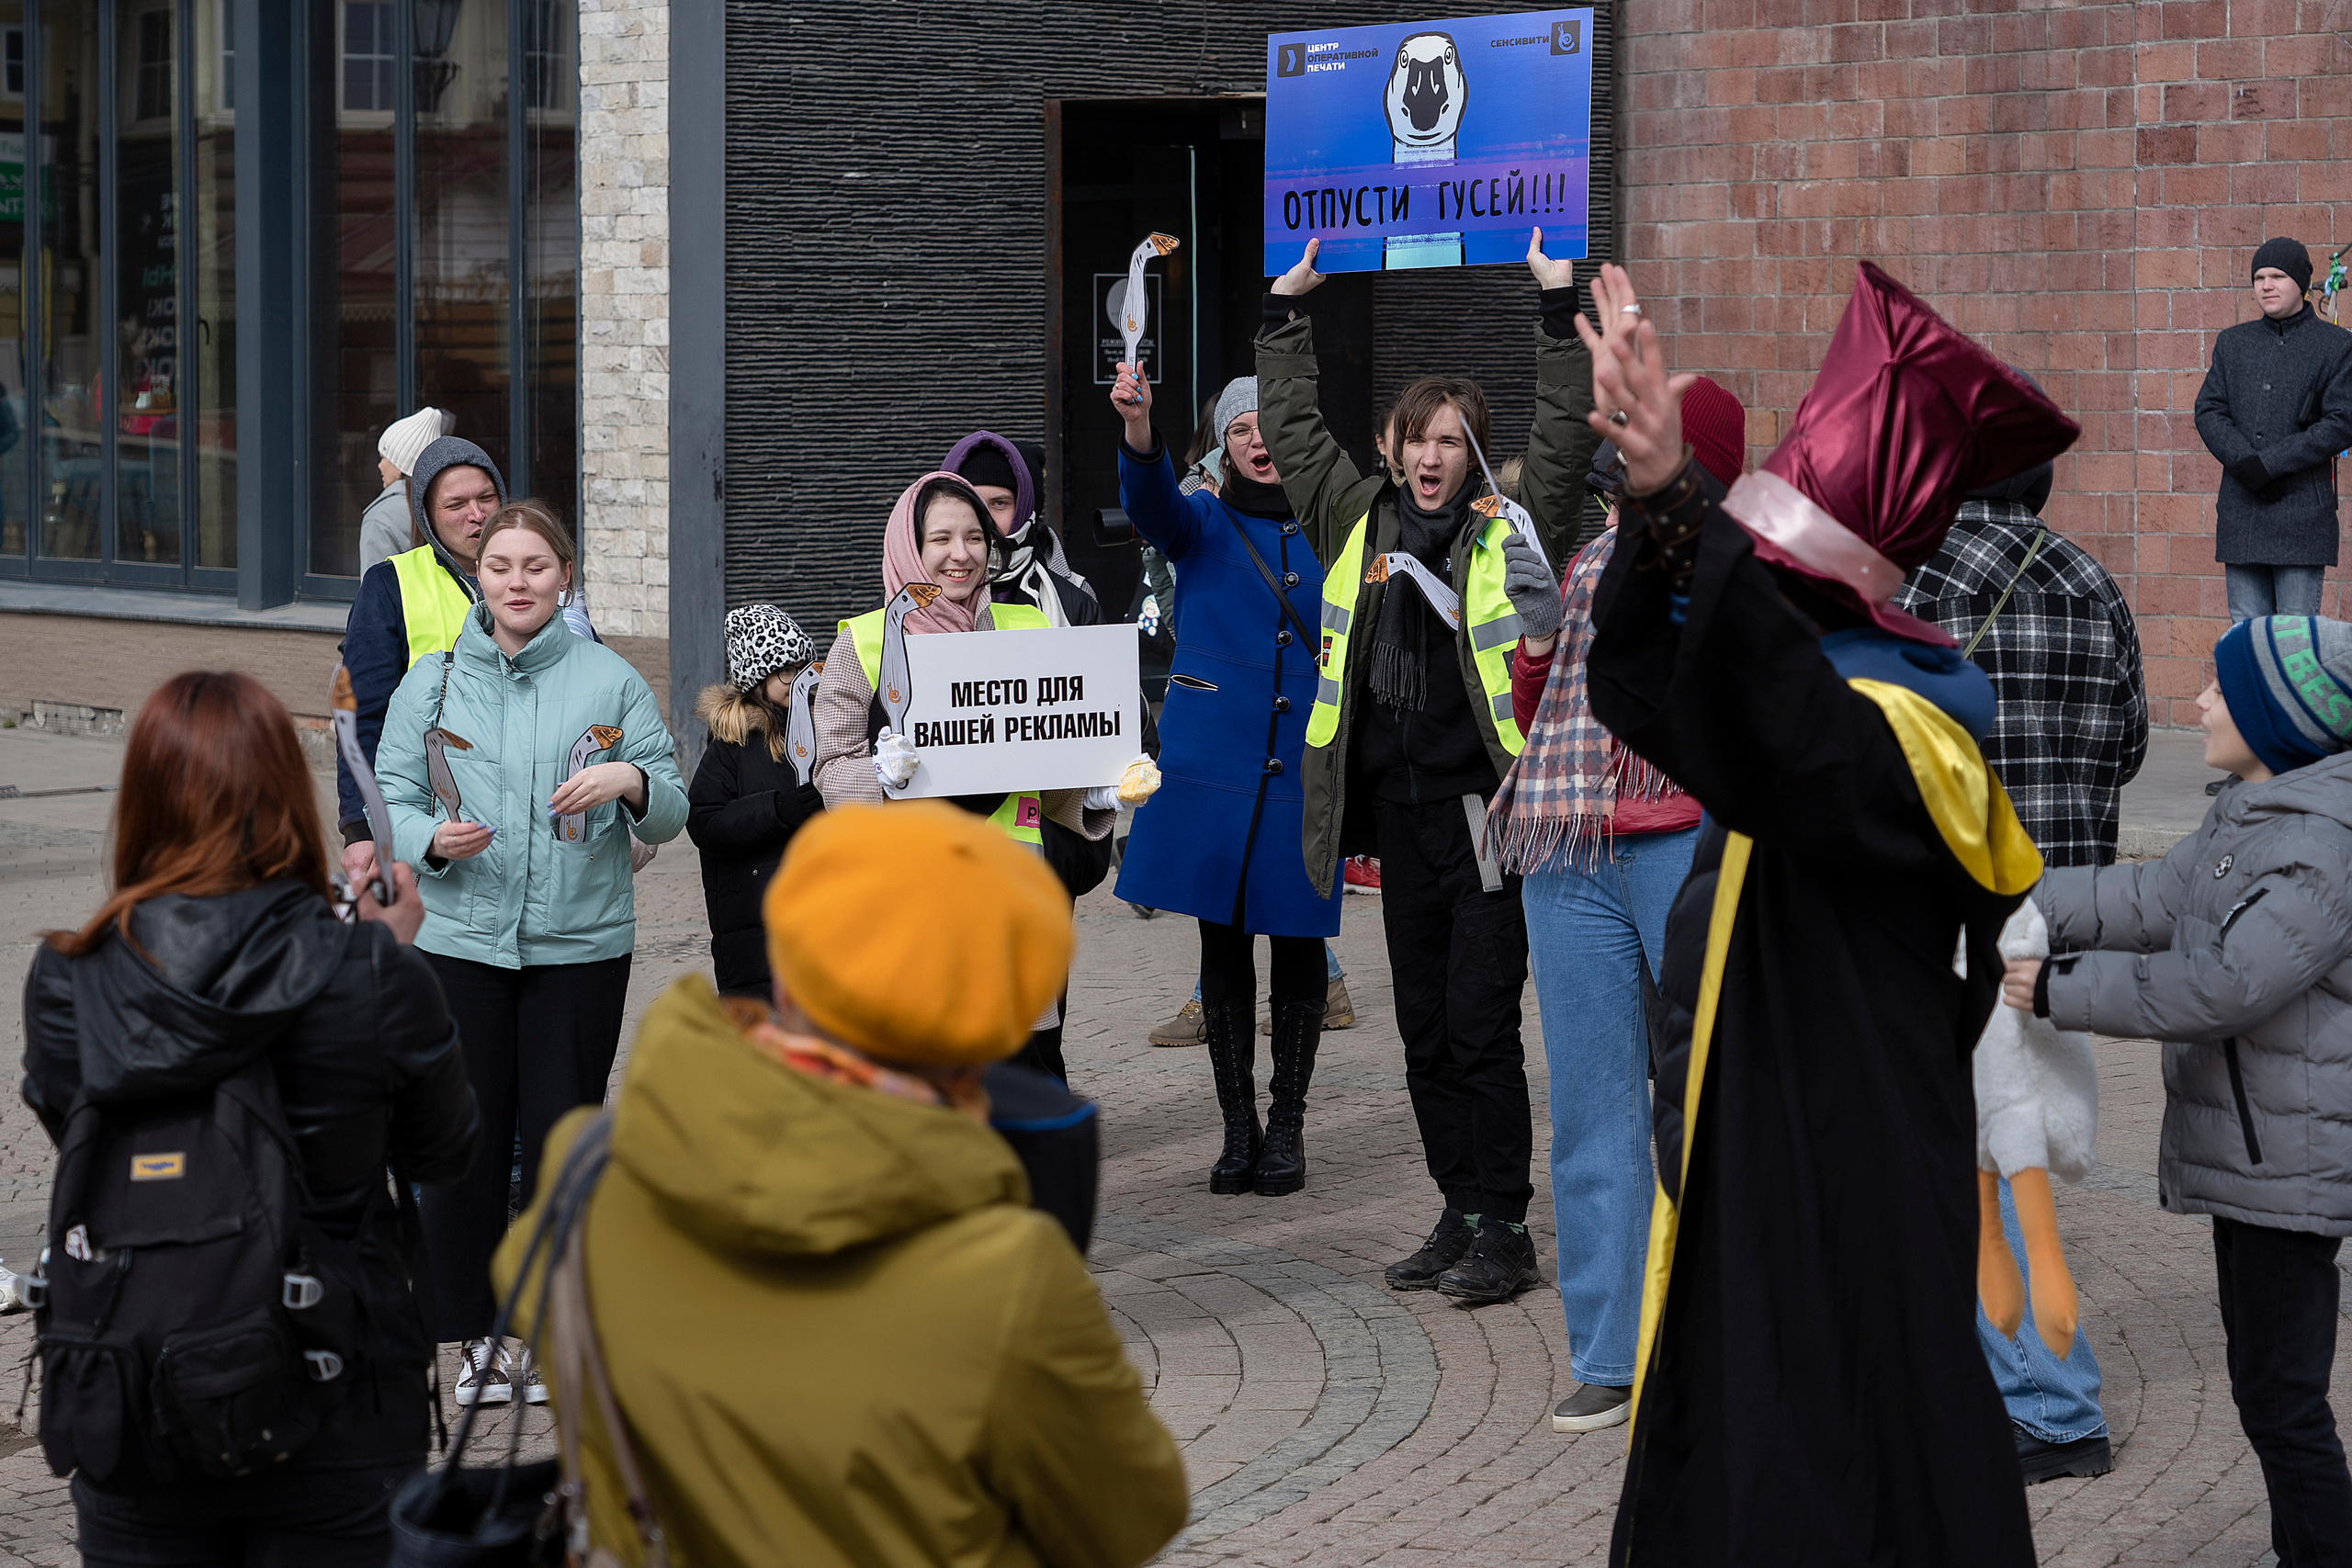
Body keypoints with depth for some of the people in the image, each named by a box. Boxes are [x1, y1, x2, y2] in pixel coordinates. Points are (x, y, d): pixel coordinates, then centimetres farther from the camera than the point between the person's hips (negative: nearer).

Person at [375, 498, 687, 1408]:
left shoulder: (612, 682, 4)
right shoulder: (430, 684, 7)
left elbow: (670, 816, 5)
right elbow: (392, 802, 6)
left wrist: (630, 781, -17)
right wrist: (434, 840, -15)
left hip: (581, 944, 0)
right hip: (461, 940, 1)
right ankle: (476, 1336, 13)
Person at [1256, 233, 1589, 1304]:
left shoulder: (1510, 532, 0)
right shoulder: (1357, 522, 11)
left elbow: (1567, 428, -5)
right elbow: (1292, 431, 22)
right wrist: (1286, 312, 24)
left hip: (1485, 808, -5)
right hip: (1398, 807, 5)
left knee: (1481, 1027, -4)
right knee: (1424, 1029, 10)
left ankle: (1503, 1228, 3)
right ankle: (1458, 1215, 19)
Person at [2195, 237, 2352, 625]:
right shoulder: (2232, 342, 15)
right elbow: (2209, 411, 8)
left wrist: (2269, 464, -13)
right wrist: (2243, 462, -11)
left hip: (2302, 513, -4)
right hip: (2240, 514, 4)